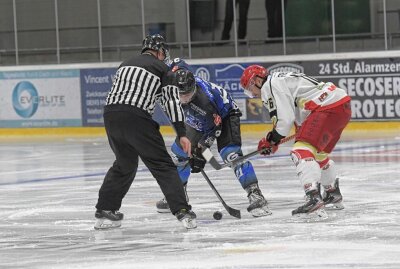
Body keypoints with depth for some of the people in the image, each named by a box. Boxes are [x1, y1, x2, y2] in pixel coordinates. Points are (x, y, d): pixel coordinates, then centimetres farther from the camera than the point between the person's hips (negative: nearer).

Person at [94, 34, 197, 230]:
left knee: (125, 164, 26)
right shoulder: (161, 68, 11)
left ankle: (105, 211, 26)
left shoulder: (125, 65, 28)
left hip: (110, 114, 6)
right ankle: (182, 211, -10)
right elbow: (172, 101, 2)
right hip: (136, 118, -6)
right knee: (162, 165, 1)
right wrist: (182, 134, -1)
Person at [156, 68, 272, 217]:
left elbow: (213, 129, -30)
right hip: (197, 121, 8)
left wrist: (200, 152, -26)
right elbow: (177, 64, -1)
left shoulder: (205, 100, -42)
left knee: (230, 153, -27)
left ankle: (255, 194, -27)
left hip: (224, 114, -7)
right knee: (179, 152, 7)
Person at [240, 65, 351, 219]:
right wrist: (272, 140, 27)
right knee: (319, 153, 28)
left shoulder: (271, 85, -6)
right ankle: (334, 196, 42)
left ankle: (314, 198, -36)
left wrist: (272, 139, 1)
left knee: (302, 151, -19)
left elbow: (285, 118, -12)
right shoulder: (281, 80, 26)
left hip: (329, 107, -11)